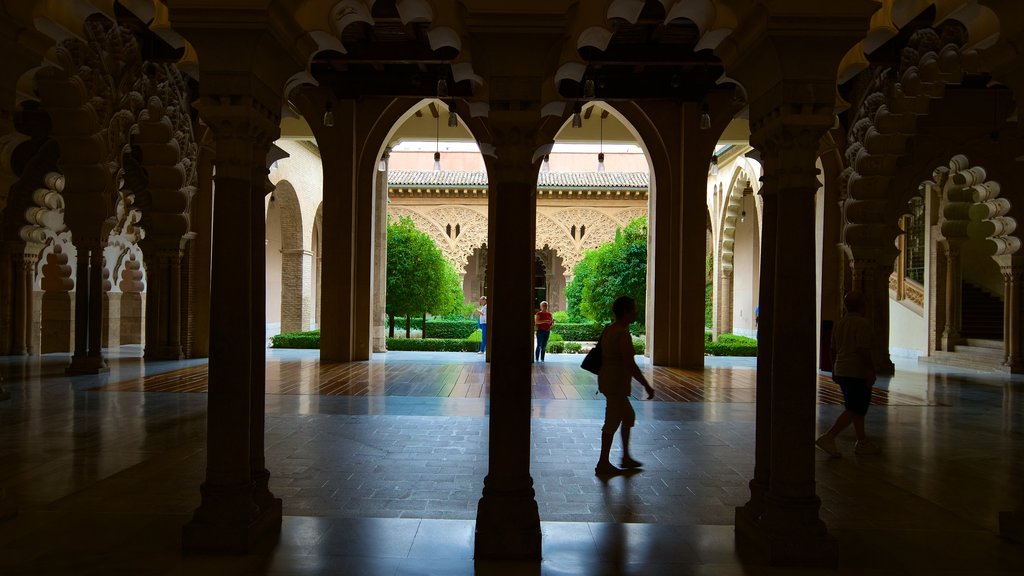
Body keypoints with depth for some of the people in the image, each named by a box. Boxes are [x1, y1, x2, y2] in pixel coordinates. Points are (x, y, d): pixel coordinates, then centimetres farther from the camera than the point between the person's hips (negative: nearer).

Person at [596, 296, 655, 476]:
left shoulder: (609, 330, 9)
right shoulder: (623, 334, -20)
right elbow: (631, 365, -24)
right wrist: (647, 386, -17)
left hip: (607, 379, 10)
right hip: (617, 384, -10)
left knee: (629, 416, 21)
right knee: (612, 423, 0)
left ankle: (626, 457, 29)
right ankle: (603, 465, 10)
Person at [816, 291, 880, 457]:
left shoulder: (839, 323, 11)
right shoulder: (862, 323, -14)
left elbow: (833, 350, 14)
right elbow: (863, 350, -21)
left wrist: (834, 370, 21)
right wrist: (871, 371, -17)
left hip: (841, 371, 9)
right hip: (857, 373, -9)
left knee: (858, 408, 16)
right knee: (854, 410, -7)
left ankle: (862, 442, 20)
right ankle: (828, 437, -15)